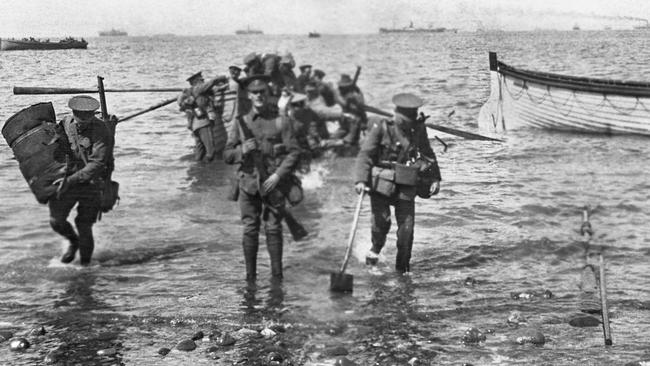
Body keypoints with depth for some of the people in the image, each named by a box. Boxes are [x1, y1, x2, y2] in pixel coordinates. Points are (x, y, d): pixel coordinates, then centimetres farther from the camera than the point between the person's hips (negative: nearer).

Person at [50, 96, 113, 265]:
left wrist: (70, 181, -30)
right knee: (56, 221, -1)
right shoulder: (66, 124, -3)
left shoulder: (102, 132, -20)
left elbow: (96, 165, -26)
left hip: (92, 182, -4)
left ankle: (85, 263, 20)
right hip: (68, 179, 4)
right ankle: (73, 241, 31)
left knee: (84, 226, -2)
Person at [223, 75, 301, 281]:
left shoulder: (280, 121, -1)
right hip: (249, 183, 1)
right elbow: (227, 156, 5)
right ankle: (250, 276, 12)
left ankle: (277, 275, 12)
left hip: (273, 183, -1)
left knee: (273, 229, 2)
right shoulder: (239, 122, 4)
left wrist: (278, 175, -12)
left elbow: (294, 152, -3)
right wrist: (242, 150, -16)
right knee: (250, 230, 4)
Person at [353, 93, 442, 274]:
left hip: (406, 186, 3)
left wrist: (435, 178, 10)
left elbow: (428, 154, 18)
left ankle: (403, 266, 15)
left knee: (407, 224, -2)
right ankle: (376, 248, 16)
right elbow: (365, 154, -10)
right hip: (382, 183, -3)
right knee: (381, 219, -16)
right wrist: (360, 179, -21)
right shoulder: (381, 128, -6)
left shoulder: (419, 130, 5)